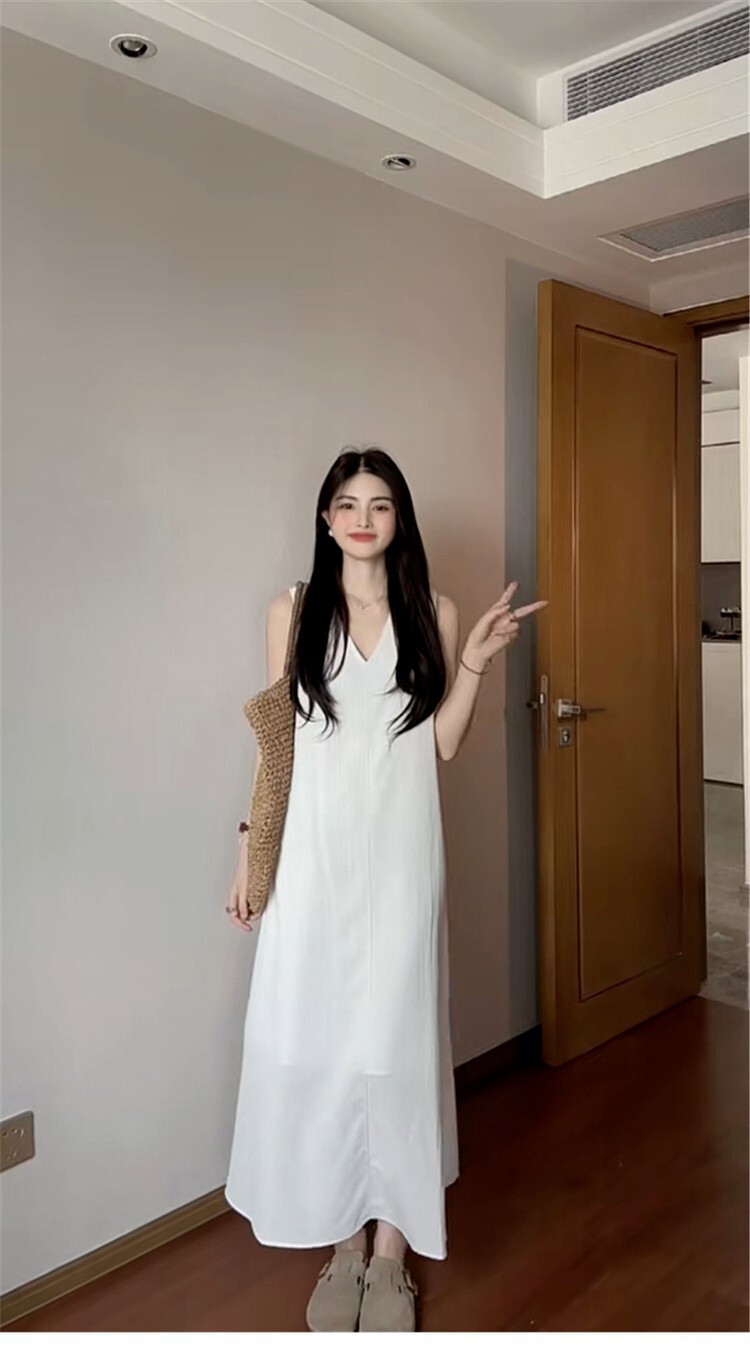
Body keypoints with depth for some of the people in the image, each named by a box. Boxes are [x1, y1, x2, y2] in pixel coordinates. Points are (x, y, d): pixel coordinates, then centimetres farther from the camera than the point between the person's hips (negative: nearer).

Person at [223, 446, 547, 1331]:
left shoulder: (432, 613, 4)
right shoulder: (292, 612, 3)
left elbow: (443, 743, 3)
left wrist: (476, 659, -8)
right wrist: (251, 850, 3)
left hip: (398, 854, 0)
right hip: (312, 853, 1)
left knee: (394, 1040, 5)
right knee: (312, 1039, 6)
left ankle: (391, 1251, 24)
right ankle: (343, 1241, 27)